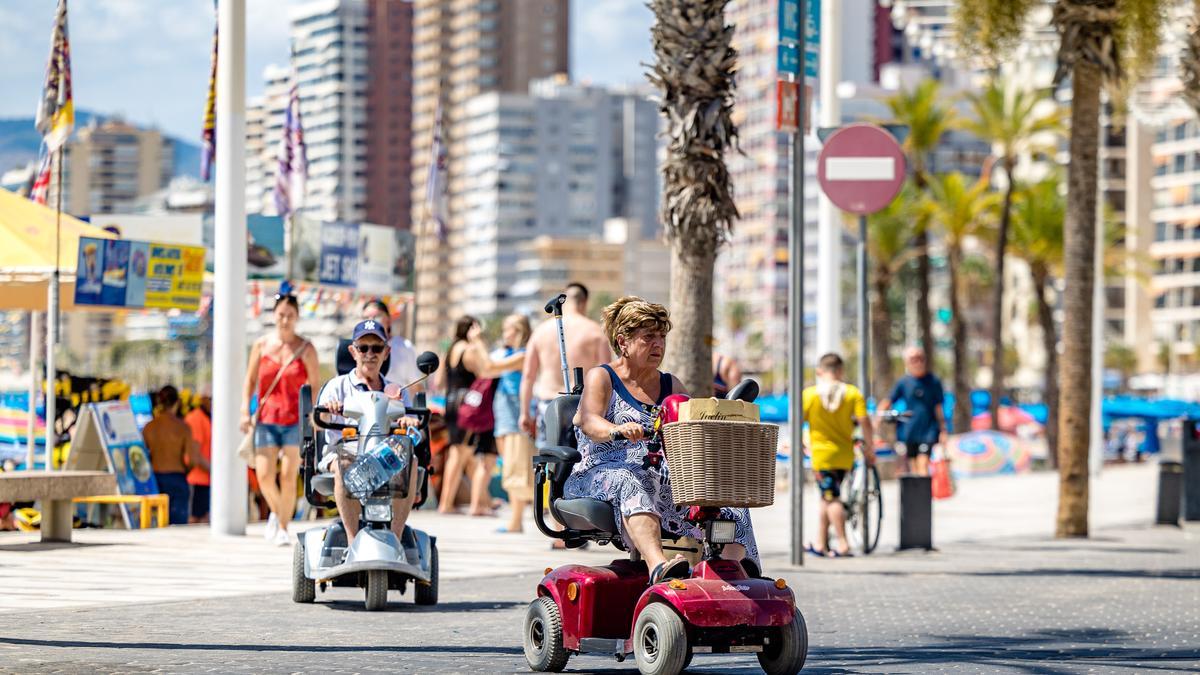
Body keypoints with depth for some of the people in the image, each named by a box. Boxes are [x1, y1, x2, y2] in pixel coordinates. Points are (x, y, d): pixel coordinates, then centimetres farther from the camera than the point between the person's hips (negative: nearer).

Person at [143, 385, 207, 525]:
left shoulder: (149, 426, 1)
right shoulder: (182, 427, -6)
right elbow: (193, 459, -9)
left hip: (154, 479, 3)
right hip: (176, 479, -3)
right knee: (178, 524, 0)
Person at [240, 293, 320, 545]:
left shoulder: (306, 349, 1)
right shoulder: (261, 345, 6)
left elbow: (315, 386, 2)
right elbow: (251, 380, 12)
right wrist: (245, 411, 4)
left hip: (295, 420, -2)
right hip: (267, 419, 2)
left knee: (288, 476, -7)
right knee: (264, 476, -6)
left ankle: (283, 528, 6)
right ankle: (276, 512, 23)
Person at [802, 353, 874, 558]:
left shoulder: (809, 394, -6)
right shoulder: (853, 393, -2)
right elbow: (864, 421, -7)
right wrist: (870, 448, 2)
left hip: (821, 452, -4)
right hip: (845, 455, 4)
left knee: (831, 498, -3)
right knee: (827, 497, 16)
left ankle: (843, 544, -11)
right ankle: (820, 543, 20)